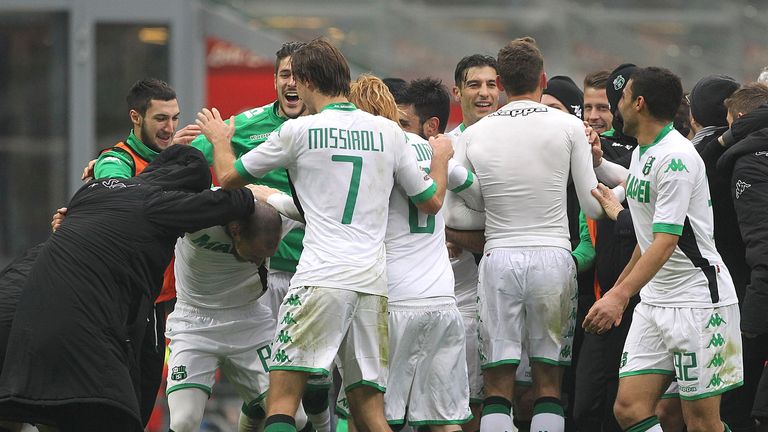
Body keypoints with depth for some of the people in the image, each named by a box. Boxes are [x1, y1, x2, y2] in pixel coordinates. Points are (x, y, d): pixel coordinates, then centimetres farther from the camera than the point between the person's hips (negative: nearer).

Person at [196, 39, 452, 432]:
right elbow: (431, 201, 19)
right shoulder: (388, 131, 11)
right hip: (373, 282, 4)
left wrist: (220, 140, 33)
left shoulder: (299, 131, 1)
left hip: (321, 278, -4)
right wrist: (441, 158, 39)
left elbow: (229, 177, 11)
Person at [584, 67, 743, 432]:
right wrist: (617, 287, 28)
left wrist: (620, 296, -32)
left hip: (698, 300, -9)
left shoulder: (675, 158, -17)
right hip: (654, 301, 9)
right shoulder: (641, 154, 13)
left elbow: (665, 241, -25)